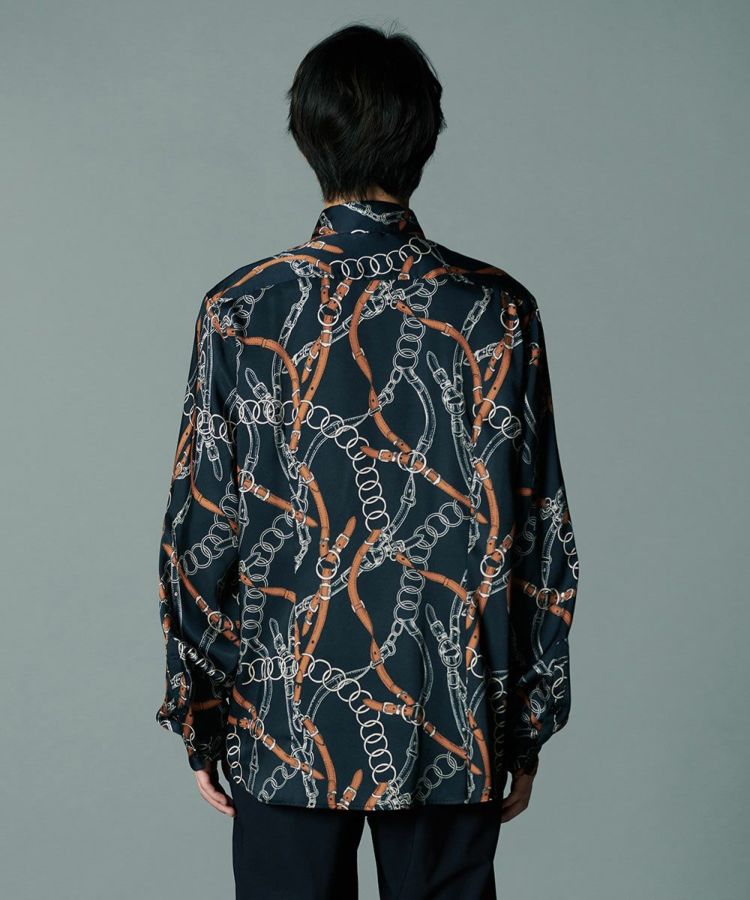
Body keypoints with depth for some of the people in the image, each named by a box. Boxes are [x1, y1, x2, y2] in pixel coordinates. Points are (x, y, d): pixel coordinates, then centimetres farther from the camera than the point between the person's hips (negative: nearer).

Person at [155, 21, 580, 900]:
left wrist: (198, 722, 6)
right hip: (455, 728, 1)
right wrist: (528, 726, 5)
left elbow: (200, 535, -4)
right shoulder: (498, 313, -6)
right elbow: (536, 537, -4)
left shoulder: (242, 312, -7)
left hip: (288, 725, 0)